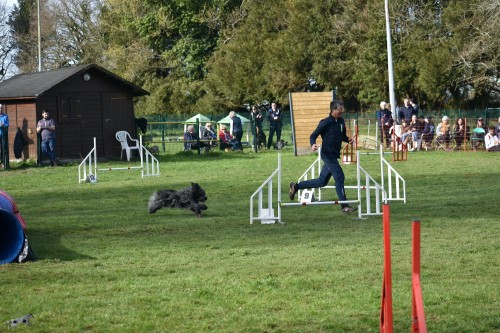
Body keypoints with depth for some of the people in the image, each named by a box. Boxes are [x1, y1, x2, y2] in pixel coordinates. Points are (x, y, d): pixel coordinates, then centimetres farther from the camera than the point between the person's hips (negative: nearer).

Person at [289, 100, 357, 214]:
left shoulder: (341, 121, 9)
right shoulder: (326, 122, -12)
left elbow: (343, 136, 23)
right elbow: (313, 135, -11)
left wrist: (348, 139, 0)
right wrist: (313, 144, -31)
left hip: (334, 155, 8)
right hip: (328, 154, -8)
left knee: (322, 181, 13)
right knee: (339, 177, -13)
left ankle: (296, 186, 26)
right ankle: (344, 206, -10)